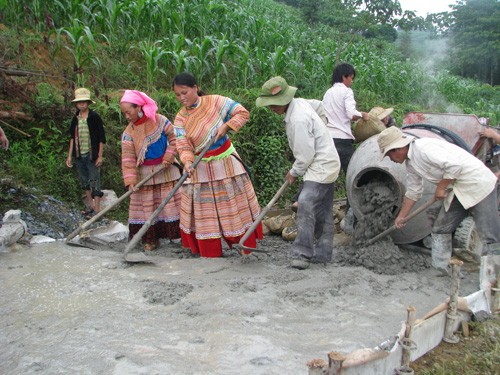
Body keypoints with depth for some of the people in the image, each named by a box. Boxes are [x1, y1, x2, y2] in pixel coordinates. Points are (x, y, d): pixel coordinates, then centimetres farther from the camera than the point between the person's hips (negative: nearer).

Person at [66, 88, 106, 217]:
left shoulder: (95, 117, -7)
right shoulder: (75, 118, 7)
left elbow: (102, 138, -6)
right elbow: (72, 138, 13)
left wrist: (100, 156, -9)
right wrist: (70, 155, 9)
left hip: (92, 155, -6)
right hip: (79, 156, 6)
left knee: (94, 181, -4)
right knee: (84, 181, 14)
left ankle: (97, 209, 0)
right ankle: (90, 206, 27)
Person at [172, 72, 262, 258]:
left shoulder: (215, 101, -10)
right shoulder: (180, 119, -5)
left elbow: (243, 113, -7)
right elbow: (183, 146, -13)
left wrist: (225, 126, -20)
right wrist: (187, 162, -33)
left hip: (226, 162, -1)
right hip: (200, 168, 2)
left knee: (234, 203, 9)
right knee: (204, 211, 7)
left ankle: (245, 243, 25)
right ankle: (209, 252, 21)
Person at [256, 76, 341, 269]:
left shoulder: (298, 120, -26)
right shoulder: (300, 103, 4)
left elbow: (305, 155, -23)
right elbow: (319, 105, 26)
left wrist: (294, 172, -4)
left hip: (321, 166, -11)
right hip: (326, 163, 11)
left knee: (306, 204, -20)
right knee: (323, 211, 12)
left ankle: (302, 254, -18)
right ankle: (323, 254, 19)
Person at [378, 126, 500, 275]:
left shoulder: (423, 147, -21)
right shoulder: (410, 163, 9)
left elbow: (454, 165, -27)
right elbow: (413, 192, 19)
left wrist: (440, 188, -14)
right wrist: (401, 216, 23)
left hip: (477, 184, -10)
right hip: (457, 190, 10)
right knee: (440, 230, 12)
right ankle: (442, 269, 20)